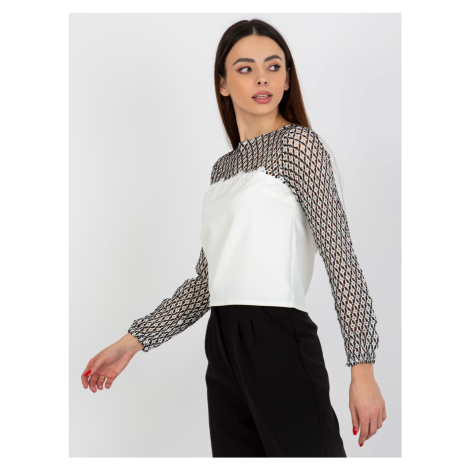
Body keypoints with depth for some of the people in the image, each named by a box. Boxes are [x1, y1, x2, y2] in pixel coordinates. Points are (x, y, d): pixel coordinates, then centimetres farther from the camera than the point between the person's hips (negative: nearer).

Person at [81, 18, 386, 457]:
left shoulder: (298, 144, 0)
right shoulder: (223, 167, 18)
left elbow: (340, 257, -8)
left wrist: (362, 369, -15)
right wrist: (133, 341, 15)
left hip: (279, 342, -6)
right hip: (223, 348, 6)